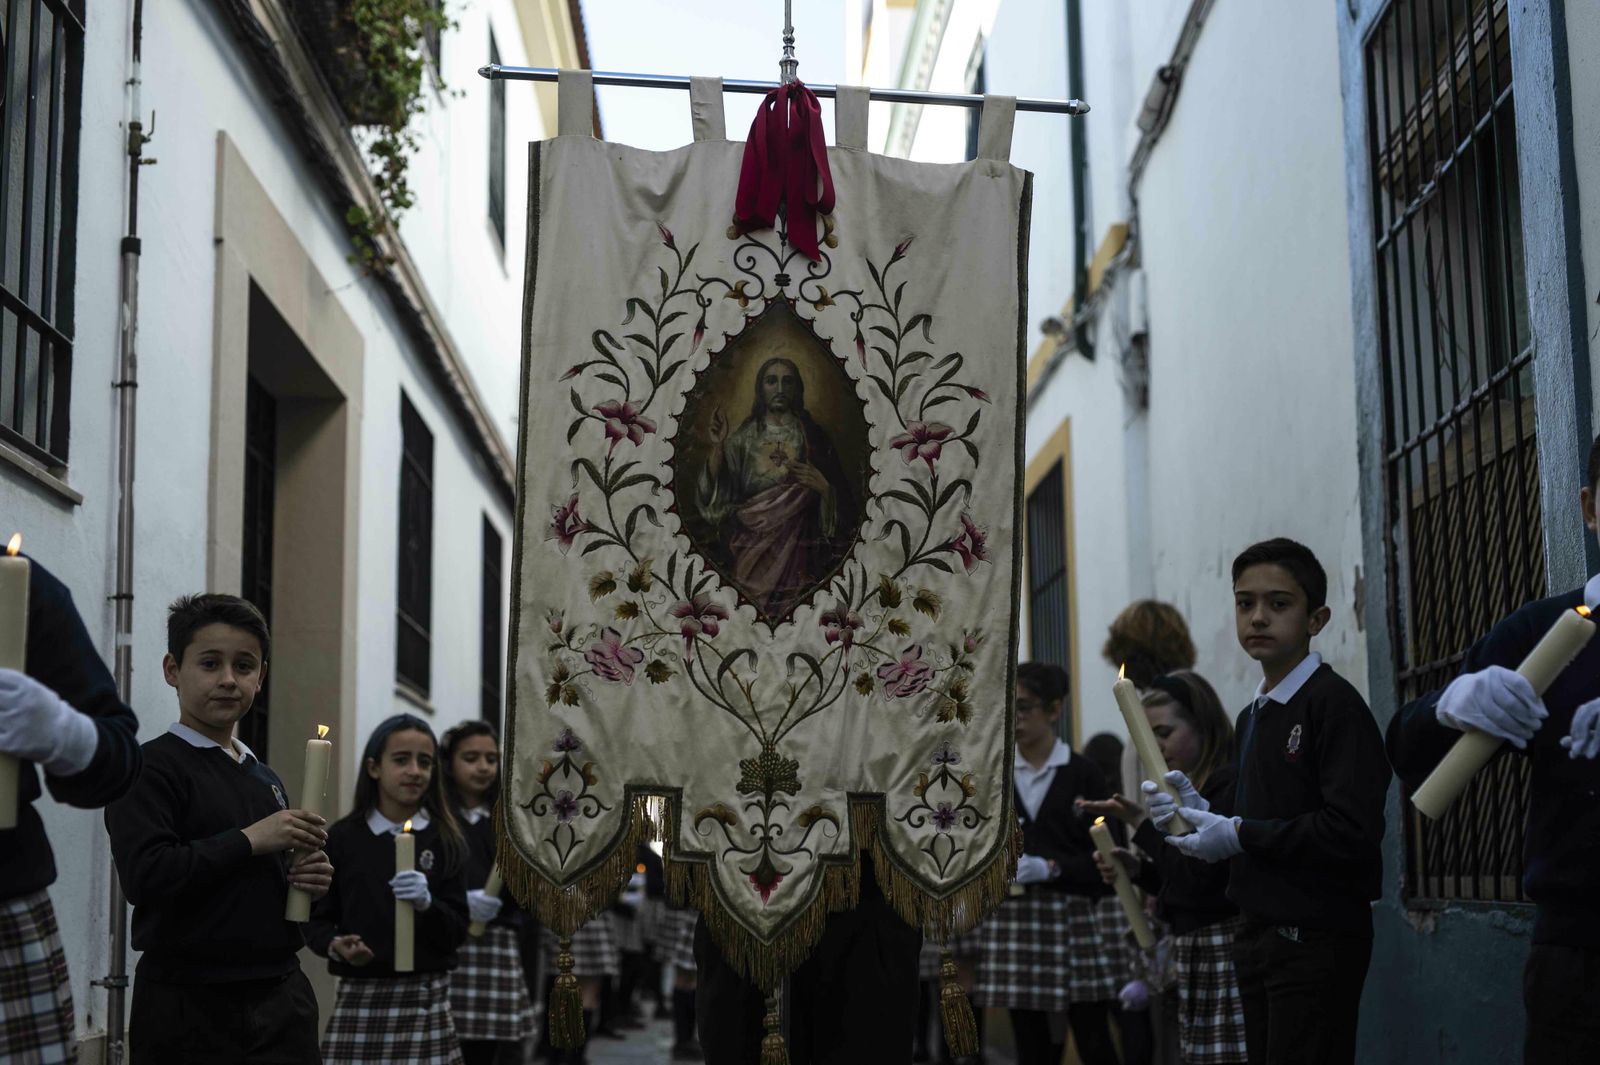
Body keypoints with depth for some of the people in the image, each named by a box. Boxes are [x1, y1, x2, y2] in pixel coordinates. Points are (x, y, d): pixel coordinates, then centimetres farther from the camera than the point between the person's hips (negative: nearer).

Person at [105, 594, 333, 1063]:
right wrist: (248, 840, -16)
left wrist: (307, 881, 4)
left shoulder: (266, 778, 16)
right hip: (189, 1003, -6)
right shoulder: (151, 767, -6)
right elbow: (143, 875, -20)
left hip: (281, 994, 6)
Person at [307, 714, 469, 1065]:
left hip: (425, 1000, 0)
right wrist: (335, 945, -14)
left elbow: (457, 933, 2)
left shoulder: (444, 842, 4)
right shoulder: (343, 837, 2)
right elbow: (316, 920, 6)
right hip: (358, 998, 0)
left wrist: (426, 903, -16)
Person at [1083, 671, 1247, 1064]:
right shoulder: (1192, 786, 15)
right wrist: (1137, 868, 5)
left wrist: (1141, 822, -14)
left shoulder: (1231, 783, -13)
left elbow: (1199, 874, -19)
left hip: (1225, 946, -9)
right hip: (1192, 949, 9)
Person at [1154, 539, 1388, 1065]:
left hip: (1315, 942, -8)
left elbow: (1352, 831, -24)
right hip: (1257, 938, 8)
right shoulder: (1251, 717, 15)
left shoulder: (1333, 702, -13)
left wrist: (1240, 834, -15)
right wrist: (1202, 813, 0)